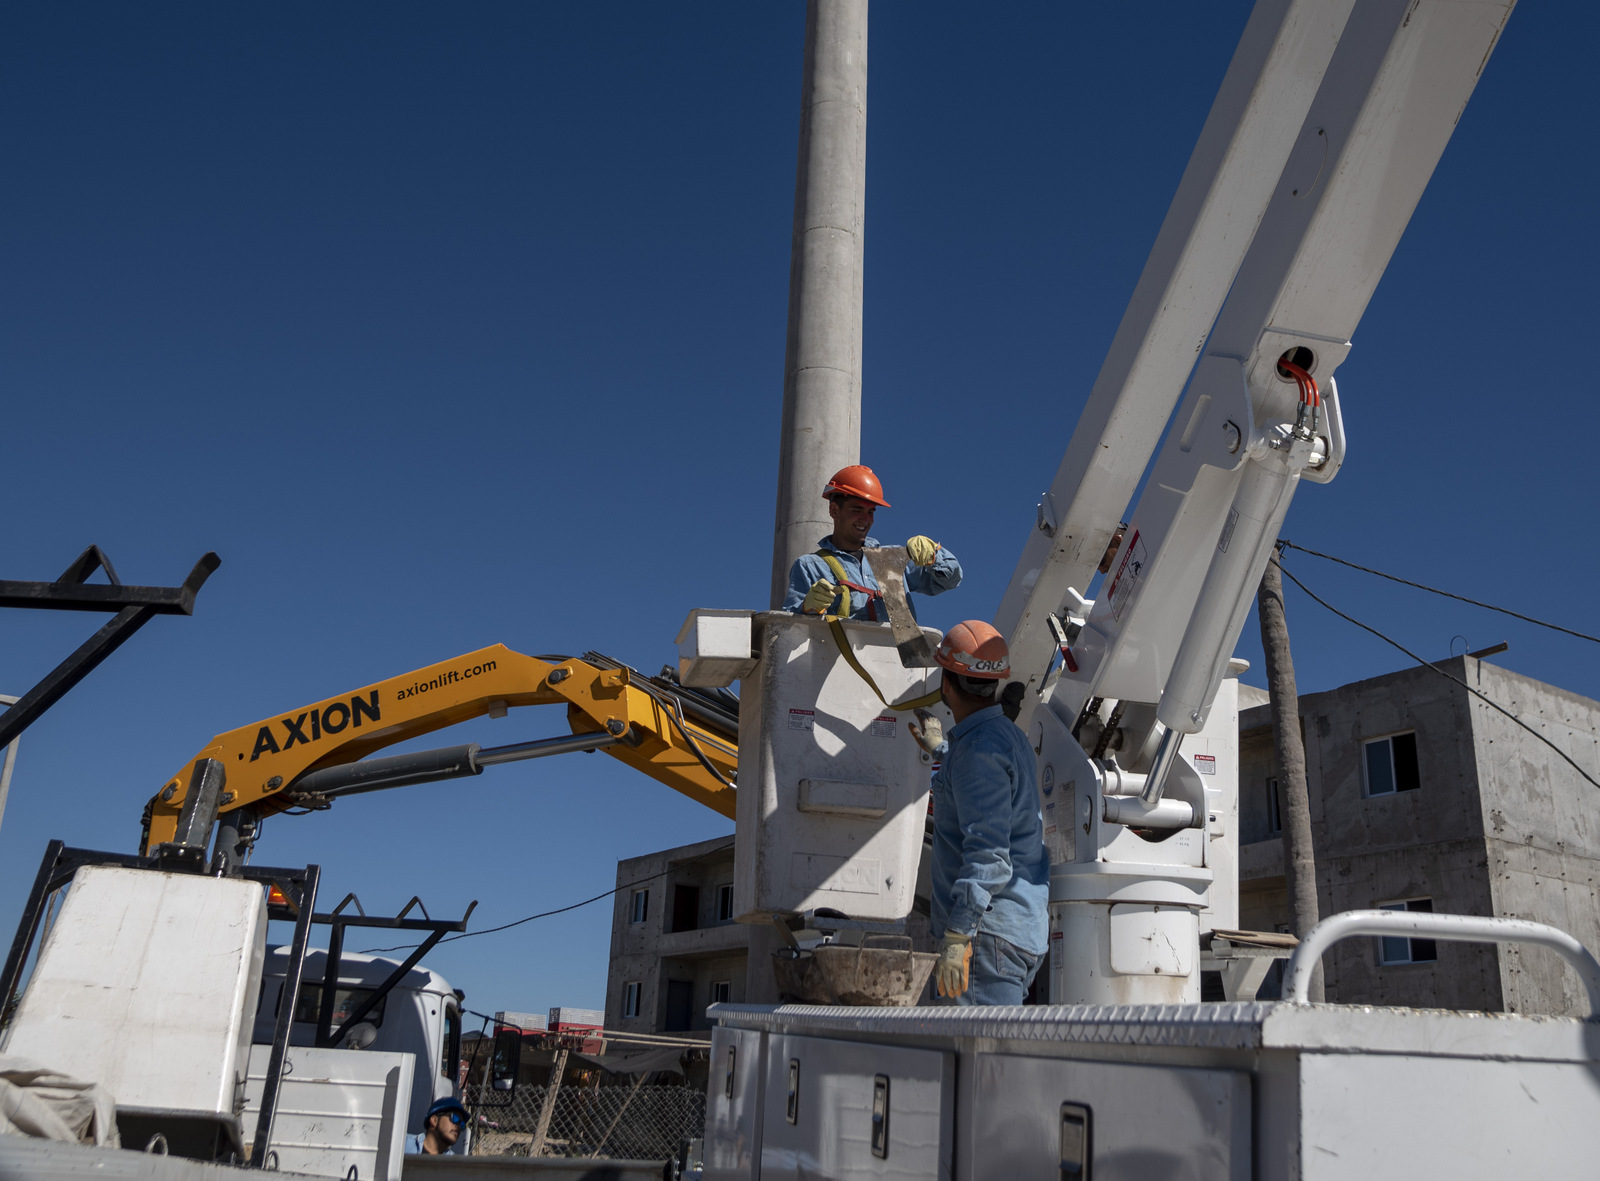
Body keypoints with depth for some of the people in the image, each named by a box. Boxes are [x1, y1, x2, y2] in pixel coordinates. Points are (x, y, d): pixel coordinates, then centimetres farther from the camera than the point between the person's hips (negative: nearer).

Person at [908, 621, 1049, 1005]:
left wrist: (957, 936, -26)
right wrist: (942, 750, 49)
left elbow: (988, 852, -25)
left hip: (991, 930, -11)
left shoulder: (979, 747, -16)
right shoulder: (1008, 734, 16)